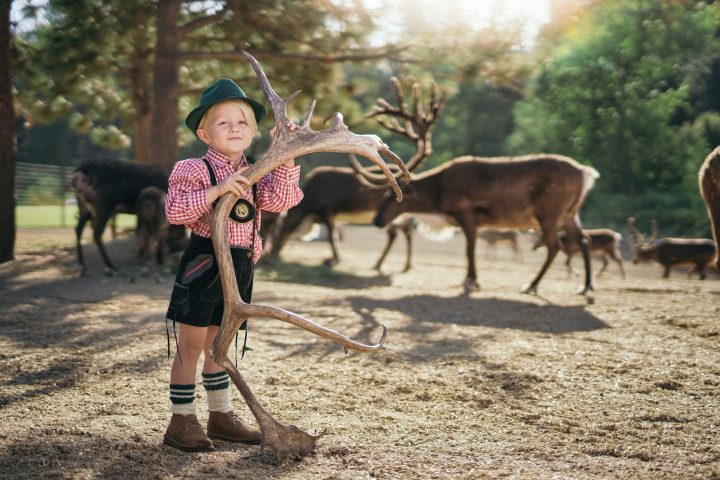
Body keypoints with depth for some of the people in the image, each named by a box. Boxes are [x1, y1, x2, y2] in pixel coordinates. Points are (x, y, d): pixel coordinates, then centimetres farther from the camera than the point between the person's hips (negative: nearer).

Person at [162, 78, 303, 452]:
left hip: (239, 267, 6)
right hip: (204, 263, -6)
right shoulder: (194, 170, -8)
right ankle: (181, 422, 10)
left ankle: (220, 416, 28)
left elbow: (280, 199, -5)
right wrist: (216, 190, -27)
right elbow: (174, 211, -19)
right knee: (191, 345, 0)